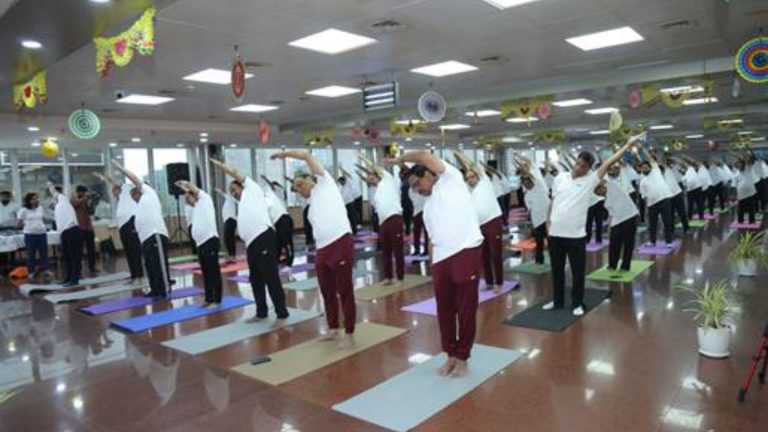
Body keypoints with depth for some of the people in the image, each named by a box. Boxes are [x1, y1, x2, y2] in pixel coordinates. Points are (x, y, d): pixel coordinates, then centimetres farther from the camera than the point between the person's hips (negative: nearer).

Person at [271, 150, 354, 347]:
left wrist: (285, 153, 13)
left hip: (341, 243, -8)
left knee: (345, 291, -1)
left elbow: (307, 155, 6)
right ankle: (333, 329, 30)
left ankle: (349, 334, 8)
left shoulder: (325, 183, 7)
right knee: (327, 292, 15)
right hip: (322, 250, 8)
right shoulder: (313, 202, 26)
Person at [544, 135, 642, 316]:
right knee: (557, 269, 14)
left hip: (576, 235, -3)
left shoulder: (591, 180, -2)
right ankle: (558, 301, 28)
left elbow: (608, 163, -6)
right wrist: (548, 221, 11)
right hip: (555, 233, 3)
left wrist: (628, 145, -7)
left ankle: (577, 303, 21)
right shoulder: (560, 178, 6)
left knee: (578, 271, 6)